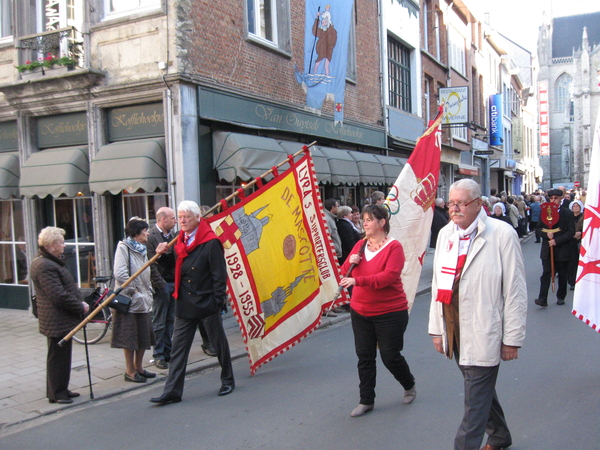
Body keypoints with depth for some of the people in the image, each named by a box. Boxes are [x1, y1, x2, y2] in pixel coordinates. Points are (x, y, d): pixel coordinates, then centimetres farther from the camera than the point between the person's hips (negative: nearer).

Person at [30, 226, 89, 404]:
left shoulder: (51, 262, 14)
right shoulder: (44, 266, -22)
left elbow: (67, 288, 18)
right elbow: (60, 296, -26)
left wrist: (80, 303, 6)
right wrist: (80, 307, -15)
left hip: (61, 320, 11)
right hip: (58, 321, -11)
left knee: (62, 356, 19)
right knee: (58, 357, 1)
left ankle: (60, 389, 30)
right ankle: (57, 394, 13)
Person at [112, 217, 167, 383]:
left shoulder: (142, 249, 14)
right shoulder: (123, 247, -10)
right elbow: (119, 273, -20)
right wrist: (133, 291, -16)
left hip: (143, 300, 8)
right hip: (128, 300, -8)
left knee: (144, 335, 12)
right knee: (129, 336, 0)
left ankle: (138, 367, 25)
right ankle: (130, 371, 11)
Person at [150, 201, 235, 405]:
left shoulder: (211, 243, -11)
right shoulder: (179, 242, 10)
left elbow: (219, 275, -12)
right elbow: (176, 271, 15)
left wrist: (218, 302, -15)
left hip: (207, 304, -6)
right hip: (184, 304, 6)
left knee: (219, 344, 11)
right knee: (178, 348, 4)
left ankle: (228, 381, 29)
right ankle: (172, 391, 9)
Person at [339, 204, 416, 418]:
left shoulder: (394, 247, -12)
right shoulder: (360, 245, 6)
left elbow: (389, 276, -25)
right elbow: (345, 273, 11)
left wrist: (358, 280, -32)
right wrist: (350, 263, -12)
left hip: (390, 313, -5)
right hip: (360, 312, 5)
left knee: (390, 356, 5)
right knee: (364, 356, 9)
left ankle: (409, 386, 35)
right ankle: (366, 401, 22)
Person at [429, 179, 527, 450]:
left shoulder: (501, 234, -11)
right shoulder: (445, 233, 6)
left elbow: (515, 291, -9)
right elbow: (438, 283, 10)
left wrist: (512, 339, -9)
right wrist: (437, 329, 10)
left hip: (483, 335, -6)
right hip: (454, 331, 6)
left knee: (476, 399, 0)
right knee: (482, 389, 22)